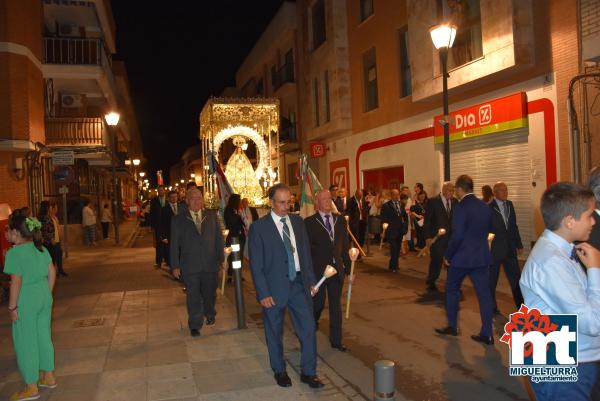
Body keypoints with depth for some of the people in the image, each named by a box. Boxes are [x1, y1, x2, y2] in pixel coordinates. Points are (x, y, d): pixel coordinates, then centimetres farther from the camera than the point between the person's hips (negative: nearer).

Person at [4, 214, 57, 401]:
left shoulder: (14, 253, -16)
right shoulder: (41, 248, 4)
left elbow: (16, 282, -19)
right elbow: (52, 273, 7)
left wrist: (12, 307, -12)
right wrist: (47, 294, 16)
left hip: (26, 302, -7)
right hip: (44, 297, 7)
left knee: (26, 343, 6)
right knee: (44, 337, 19)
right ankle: (48, 377, 31)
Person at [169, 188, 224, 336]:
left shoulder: (212, 216, 4)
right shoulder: (178, 220, -1)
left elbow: (219, 238, 6)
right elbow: (174, 244, 0)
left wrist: (221, 258, 1)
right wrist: (175, 266, -3)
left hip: (210, 264, 2)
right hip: (190, 265, -2)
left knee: (210, 292, 17)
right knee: (193, 296, 3)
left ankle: (210, 314, 43)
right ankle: (195, 325, 18)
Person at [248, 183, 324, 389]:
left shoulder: (298, 222, 5)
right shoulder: (258, 227, -9)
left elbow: (306, 253, 11)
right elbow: (256, 265, -9)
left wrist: (311, 280, 7)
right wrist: (263, 294, -13)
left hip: (299, 284, 4)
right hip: (274, 287, -3)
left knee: (308, 328, 4)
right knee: (274, 333, 12)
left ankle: (308, 372, 21)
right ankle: (279, 371, 33)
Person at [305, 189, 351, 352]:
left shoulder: (340, 220, 6)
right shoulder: (309, 222, -7)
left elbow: (345, 245, 9)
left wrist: (348, 268, 6)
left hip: (337, 270, 4)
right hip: (318, 271, -4)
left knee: (336, 305, 9)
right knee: (318, 302, 7)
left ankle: (336, 340, 21)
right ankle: (312, 322, 41)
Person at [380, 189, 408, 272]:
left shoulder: (402, 204, 11)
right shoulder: (386, 205, -6)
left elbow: (405, 216, 17)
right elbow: (384, 219, -7)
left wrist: (405, 226, 8)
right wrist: (386, 228, -13)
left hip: (400, 231, 5)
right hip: (391, 231, -5)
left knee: (397, 249, 9)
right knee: (394, 249, -9)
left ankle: (393, 265, 21)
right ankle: (394, 266, 3)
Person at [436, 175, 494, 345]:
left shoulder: (461, 207, -17)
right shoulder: (485, 206, 4)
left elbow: (457, 236, -20)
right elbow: (487, 230, 13)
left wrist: (448, 256, -9)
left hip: (462, 257, -5)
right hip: (482, 256, 6)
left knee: (452, 289, 14)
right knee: (484, 293, 6)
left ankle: (452, 326, 23)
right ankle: (486, 334, 8)